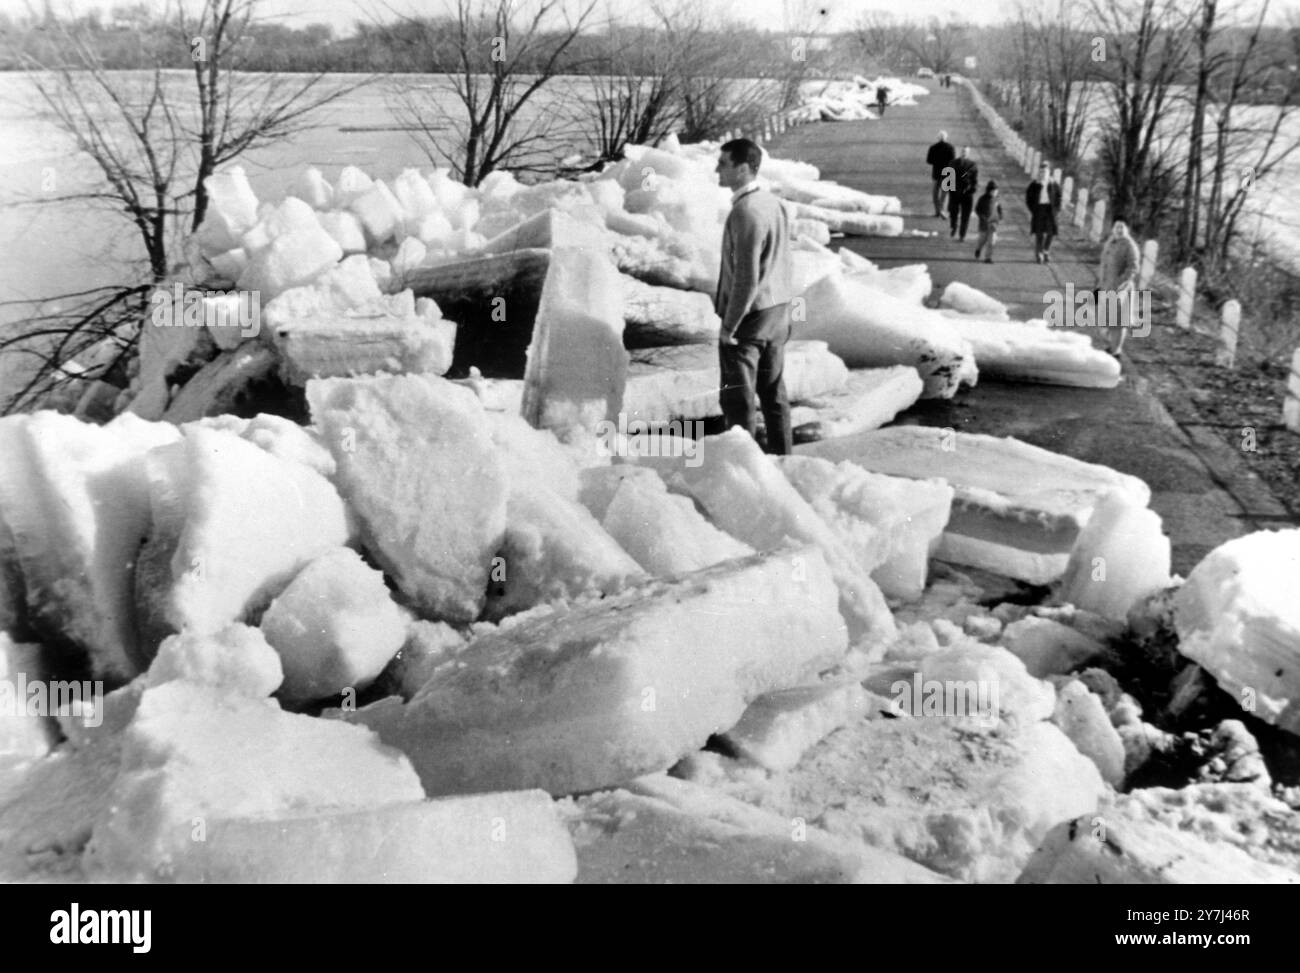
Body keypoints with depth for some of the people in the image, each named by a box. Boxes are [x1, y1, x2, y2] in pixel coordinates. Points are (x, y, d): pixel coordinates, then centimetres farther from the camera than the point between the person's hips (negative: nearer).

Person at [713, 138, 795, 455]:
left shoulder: (745, 213, -21)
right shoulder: (774, 204, 6)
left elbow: (746, 277, -23)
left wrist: (729, 325, -17)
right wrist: (783, 311, 18)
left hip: (749, 314, -9)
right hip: (777, 312, 9)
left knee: (738, 397, 2)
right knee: (774, 391, 16)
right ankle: (782, 455, 25)